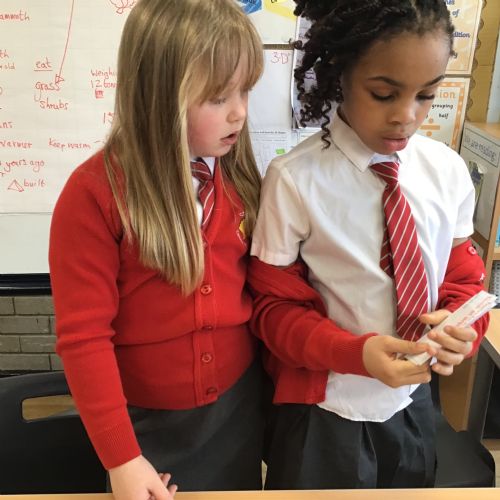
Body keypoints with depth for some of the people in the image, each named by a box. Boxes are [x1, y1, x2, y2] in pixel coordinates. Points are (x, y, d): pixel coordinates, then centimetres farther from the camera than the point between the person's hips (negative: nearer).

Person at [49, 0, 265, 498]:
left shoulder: (239, 177, -4)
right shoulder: (93, 193, -18)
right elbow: (83, 336, -16)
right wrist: (119, 455, -15)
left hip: (238, 405, 4)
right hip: (147, 421, -3)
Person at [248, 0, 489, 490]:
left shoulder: (449, 172, -8)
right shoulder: (294, 180, -21)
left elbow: (463, 278, 3)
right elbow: (275, 307, -13)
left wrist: (461, 327, -19)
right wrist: (357, 353, -27)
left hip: (413, 402, 4)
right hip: (323, 411, -4)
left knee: (409, 490, 26)